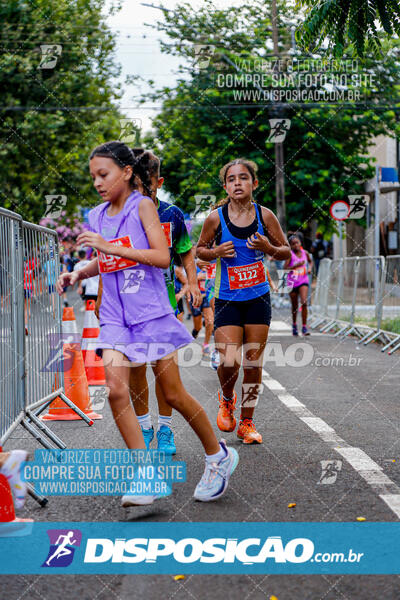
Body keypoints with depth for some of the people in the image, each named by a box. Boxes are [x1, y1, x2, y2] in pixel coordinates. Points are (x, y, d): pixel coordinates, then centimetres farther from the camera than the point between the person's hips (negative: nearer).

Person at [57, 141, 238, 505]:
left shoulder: (142, 205, -7)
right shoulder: (97, 216, 10)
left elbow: (162, 257, -17)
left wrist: (109, 246, -21)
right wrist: (79, 274, 5)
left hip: (151, 313, -5)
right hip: (115, 317, 5)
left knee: (173, 395, 1)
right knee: (116, 390, -13)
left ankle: (219, 456, 24)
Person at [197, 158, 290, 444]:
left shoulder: (265, 215, -3)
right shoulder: (216, 218, -6)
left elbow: (286, 252, 7)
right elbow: (199, 249, 9)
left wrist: (269, 248, -15)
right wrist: (216, 252, -13)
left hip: (259, 299, 1)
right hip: (227, 299, -1)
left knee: (253, 363, 4)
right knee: (229, 362, -11)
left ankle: (247, 422, 21)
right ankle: (227, 399, 24)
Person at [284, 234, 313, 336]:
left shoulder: (305, 253, 3)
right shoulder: (290, 255, -6)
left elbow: (310, 261, 23)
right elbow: (285, 268, -13)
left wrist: (309, 268, 4)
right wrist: (296, 265, -22)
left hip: (303, 281, 1)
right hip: (292, 282, -1)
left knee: (304, 302, -17)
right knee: (295, 306, 9)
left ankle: (304, 327, -13)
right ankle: (294, 325, 33)